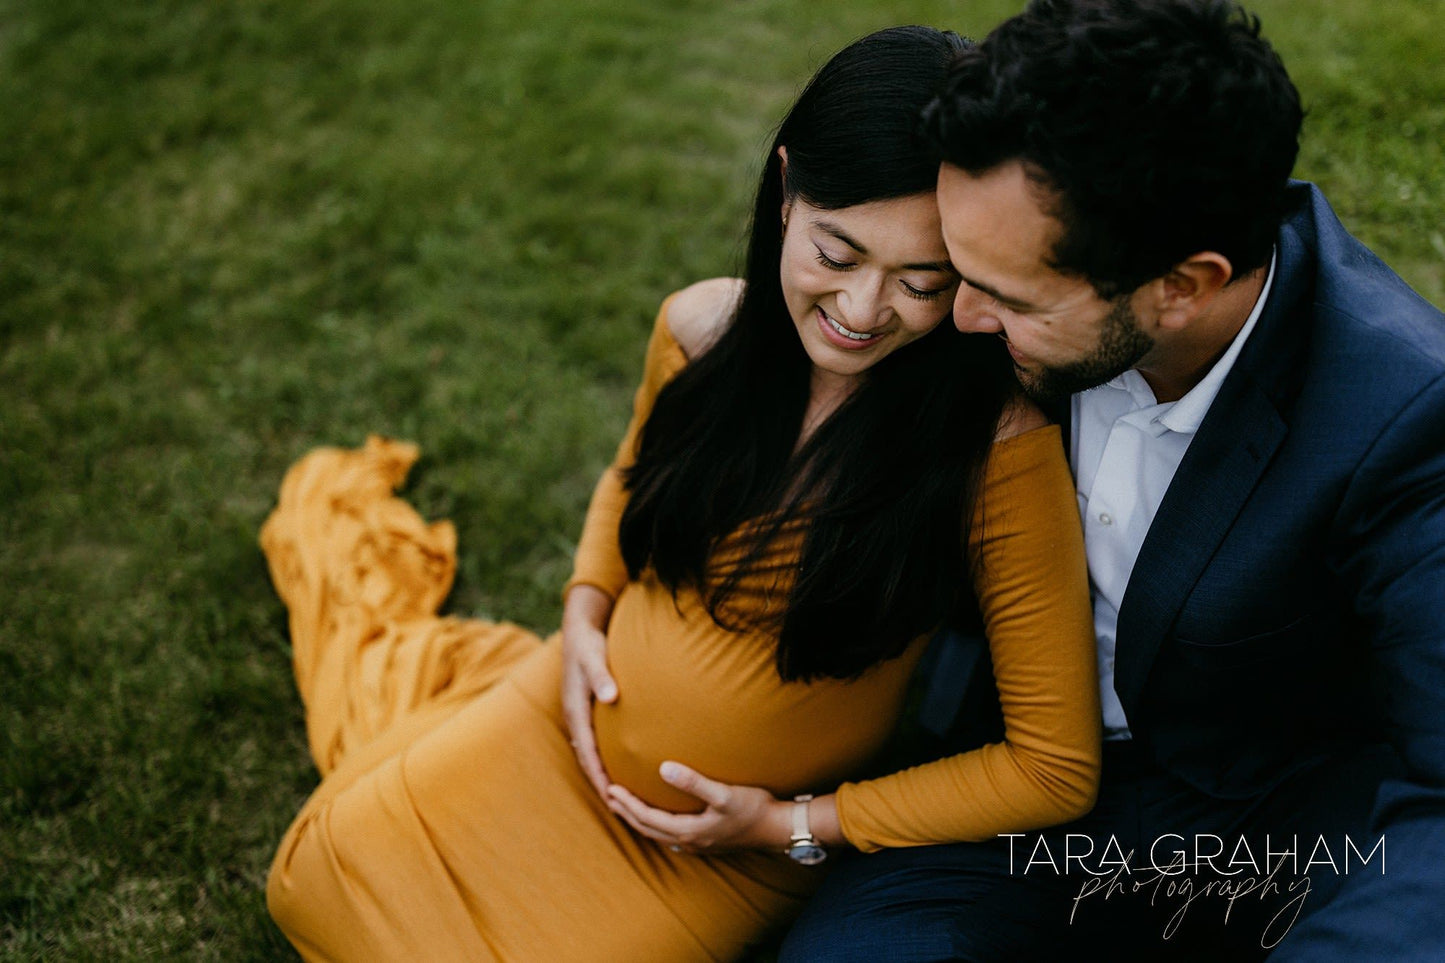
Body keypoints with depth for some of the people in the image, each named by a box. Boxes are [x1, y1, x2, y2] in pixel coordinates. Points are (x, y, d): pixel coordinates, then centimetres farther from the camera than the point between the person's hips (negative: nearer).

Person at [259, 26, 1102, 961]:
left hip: (739, 849, -3)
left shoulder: (1001, 451, -30)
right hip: (571, 733, 3)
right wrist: (584, 614, -8)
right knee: (335, 866, 16)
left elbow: (1059, 768, -23)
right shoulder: (702, 327, -16)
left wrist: (795, 826, -19)